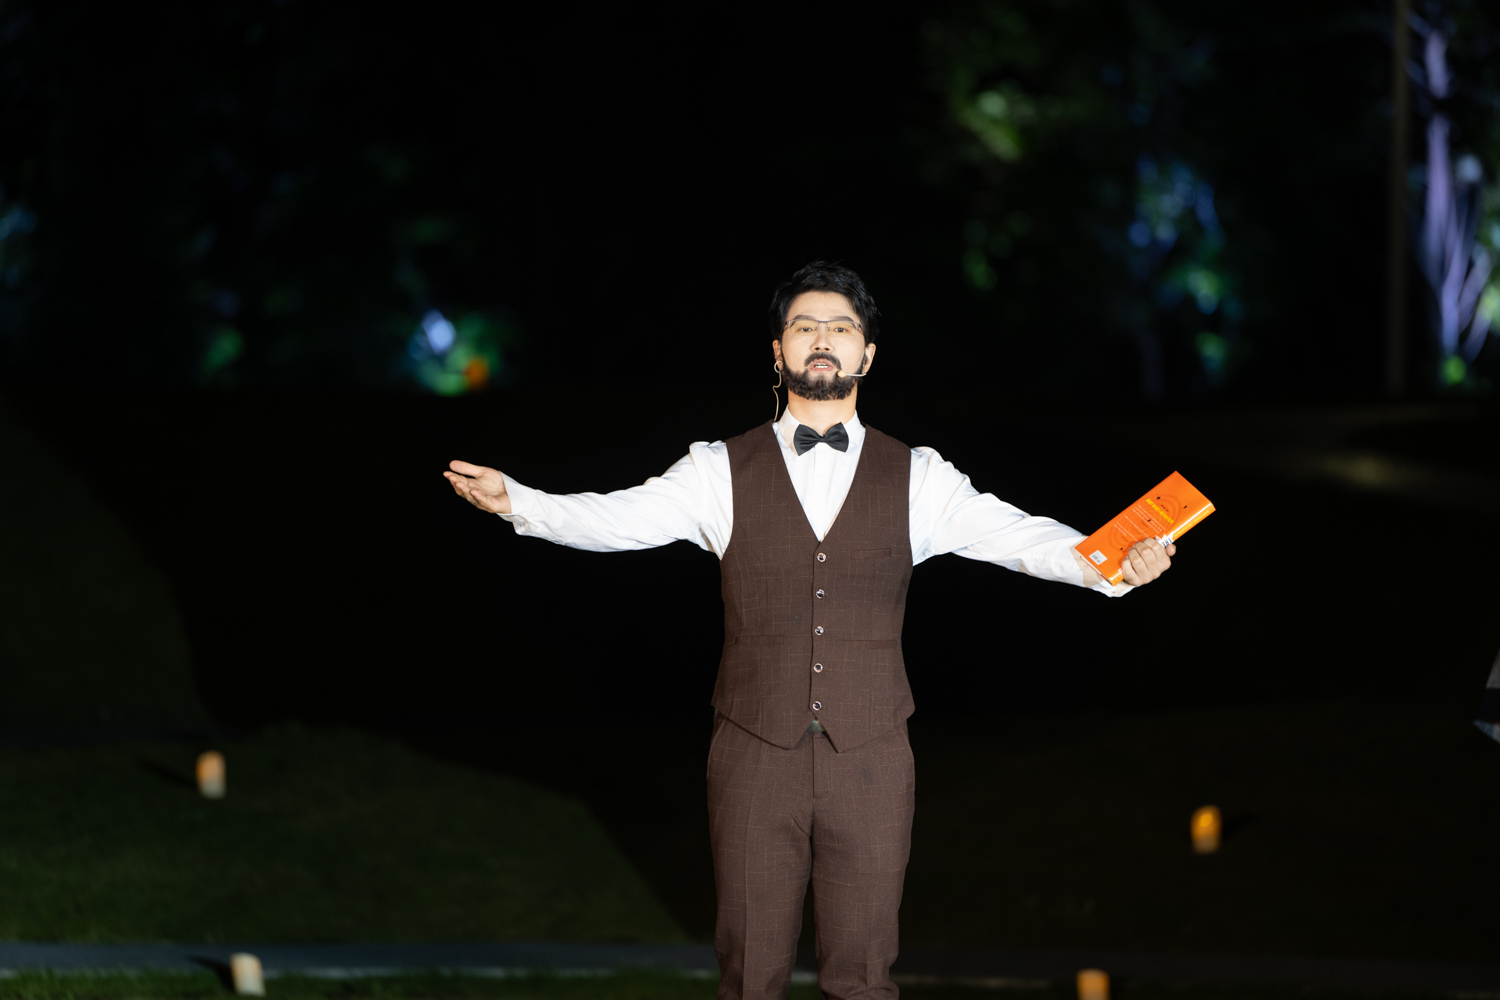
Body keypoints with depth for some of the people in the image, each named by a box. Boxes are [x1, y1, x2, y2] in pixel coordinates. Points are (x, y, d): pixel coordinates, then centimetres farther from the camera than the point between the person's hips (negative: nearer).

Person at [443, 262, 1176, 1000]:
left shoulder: (916, 479, 5)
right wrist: (514, 500, -26)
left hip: (869, 761, 0)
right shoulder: (723, 473, 3)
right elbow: (618, 519, -8)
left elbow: (1016, 535, -6)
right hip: (756, 753, 0)